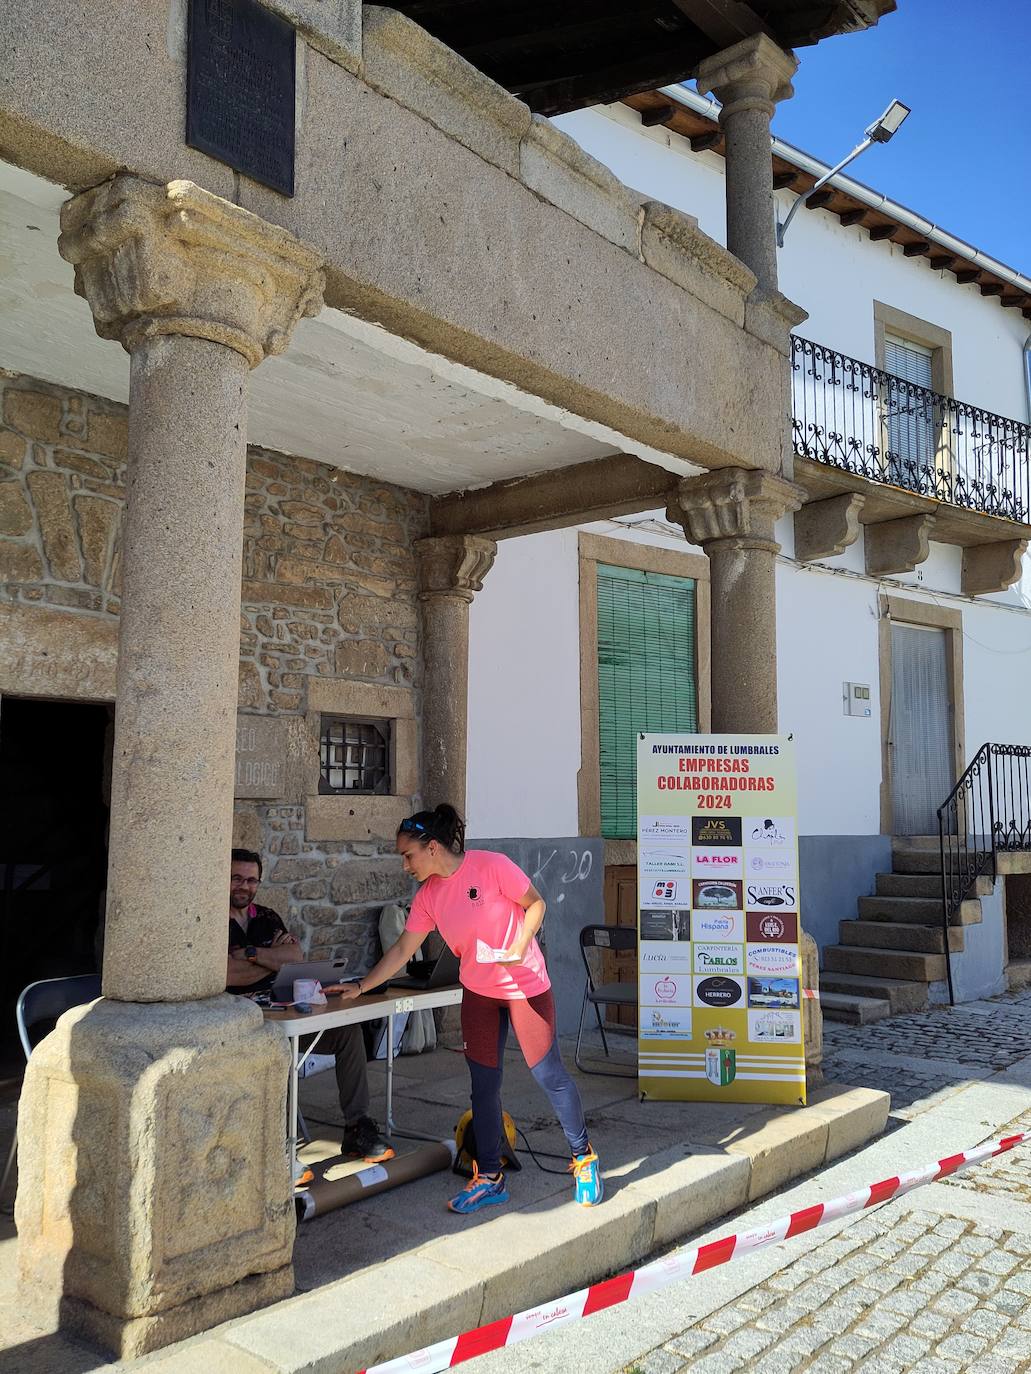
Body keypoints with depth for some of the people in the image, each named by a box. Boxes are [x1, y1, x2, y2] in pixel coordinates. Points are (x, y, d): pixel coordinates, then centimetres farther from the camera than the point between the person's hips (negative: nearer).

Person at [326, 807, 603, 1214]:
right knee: (483, 1084, 7)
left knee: (549, 1074, 2)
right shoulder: (428, 896, -1)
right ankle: (490, 1179, 20)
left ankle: (584, 1159, 22)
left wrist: (518, 947, -23)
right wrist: (360, 987, 2)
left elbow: (535, 904, -9)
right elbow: (402, 950, 4)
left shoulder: (491, 866, -18)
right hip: (478, 993, 5)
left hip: (525, 986, -5)